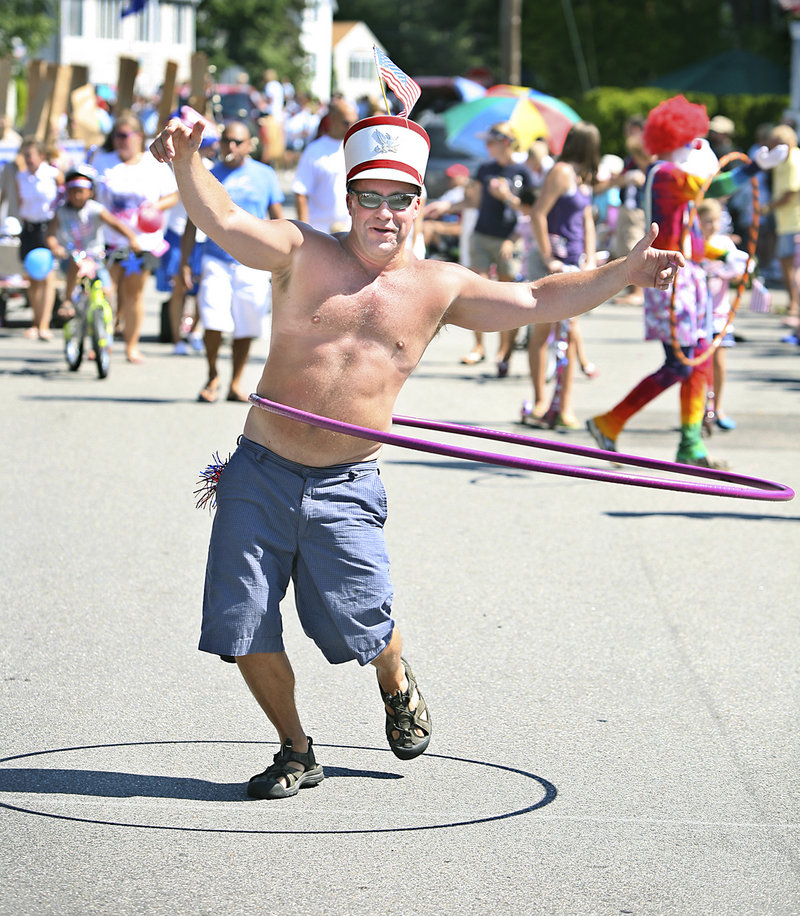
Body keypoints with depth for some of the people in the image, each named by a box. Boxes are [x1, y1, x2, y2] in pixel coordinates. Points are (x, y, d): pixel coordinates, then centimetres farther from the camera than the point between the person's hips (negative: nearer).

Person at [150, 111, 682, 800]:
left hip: (345, 488, 0)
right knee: (244, 629, -1)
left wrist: (623, 273, -2)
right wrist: (187, 162, -32)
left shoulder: (438, 289, 5)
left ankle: (398, 686, 34)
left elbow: (536, 302, 7)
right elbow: (223, 222, -13)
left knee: (358, 628, -3)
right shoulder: (303, 254, -1)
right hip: (260, 475, 0)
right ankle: (295, 750, 22)